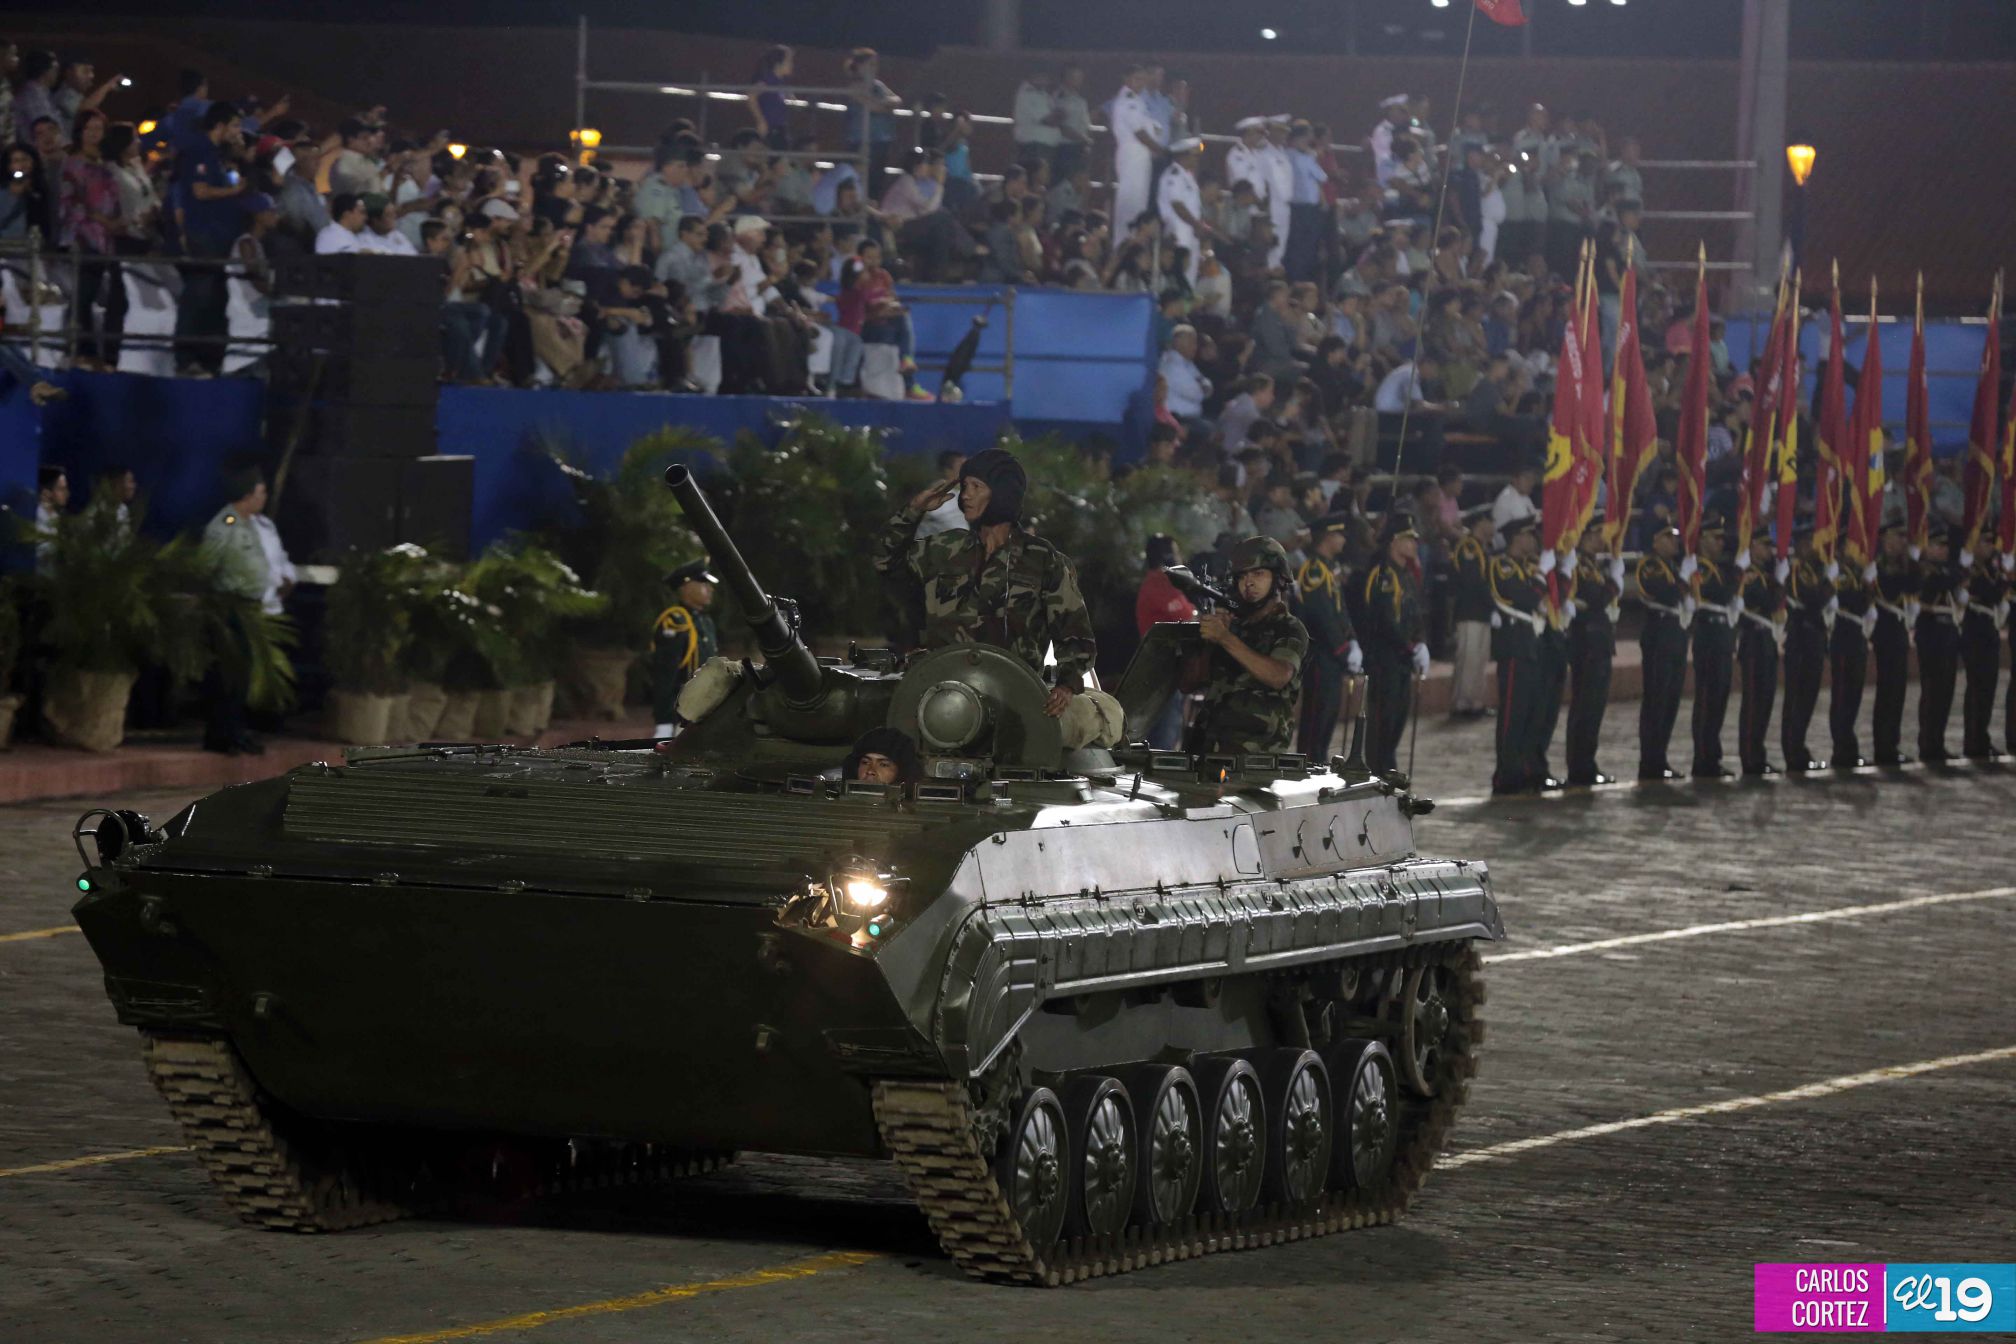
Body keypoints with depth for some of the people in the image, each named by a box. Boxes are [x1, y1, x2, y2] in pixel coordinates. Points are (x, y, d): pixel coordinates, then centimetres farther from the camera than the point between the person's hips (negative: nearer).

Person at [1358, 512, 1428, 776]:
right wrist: (1412, 648, -18)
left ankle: (1389, 769, 22)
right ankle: (1378, 772, -4)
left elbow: (1415, 615, 17)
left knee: (1399, 714, 12)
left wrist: (1421, 645, 0)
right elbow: (1385, 620, -20)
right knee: (1382, 715, -7)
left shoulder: (1408, 574, 16)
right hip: (1383, 657, -9)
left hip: (1404, 656, 9)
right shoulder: (1381, 574, -14)